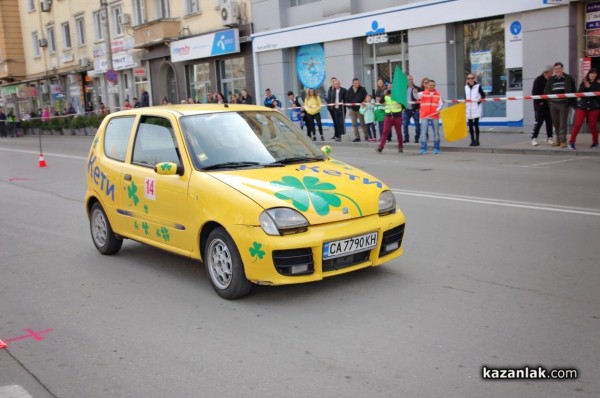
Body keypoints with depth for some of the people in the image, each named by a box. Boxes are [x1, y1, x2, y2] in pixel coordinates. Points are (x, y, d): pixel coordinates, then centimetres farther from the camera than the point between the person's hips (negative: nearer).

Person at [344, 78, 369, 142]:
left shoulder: (362, 89, -4)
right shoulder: (349, 91, 4)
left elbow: (366, 98, -2)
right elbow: (347, 100, 7)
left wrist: (364, 102, -21)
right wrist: (349, 107, -2)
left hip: (360, 108, -3)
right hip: (352, 109, 3)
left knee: (363, 123, 2)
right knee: (354, 124, 5)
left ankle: (366, 136, 12)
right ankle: (357, 137, 11)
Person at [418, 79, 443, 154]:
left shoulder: (438, 95, 8)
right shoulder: (423, 93, 3)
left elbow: (440, 103, 3)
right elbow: (417, 97, -15)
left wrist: (438, 109, -17)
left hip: (435, 116, 2)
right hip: (425, 116, -1)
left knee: (436, 132, 7)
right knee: (423, 132, -5)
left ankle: (436, 148, 17)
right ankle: (423, 149, 0)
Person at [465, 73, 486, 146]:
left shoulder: (478, 86, -3)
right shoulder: (466, 87, 10)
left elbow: (483, 95, 3)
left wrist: (479, 101, -9)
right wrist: (465, 104, 6)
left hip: (476, 108, -5)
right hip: (468, 108, 5)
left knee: (476, 124, -10)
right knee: (470, 125, 5)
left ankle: (477, 140, -3)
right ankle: (472, 140, 14)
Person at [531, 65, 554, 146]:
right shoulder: (538, 80, -9)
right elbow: (534, 92, -13)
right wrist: (539, 102, -16)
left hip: (548, 104, 6)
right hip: (540, 105, -6)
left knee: (549, 121, 8)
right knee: (539, 122, -5)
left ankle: (549, 137, 16)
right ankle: (534, 138, 1)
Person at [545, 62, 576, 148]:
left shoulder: (568, 79, 2)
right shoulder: (551, 79, 9)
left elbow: (572, 91, 2)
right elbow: (546, 91, 11)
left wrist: (570, 101, -5)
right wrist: (550, 99, -2)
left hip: (563, 104, -3)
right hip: (553, 104, 3)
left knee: (563, 123, -5)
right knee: (555, 123, 8)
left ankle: (563, 141, -1)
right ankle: (558, 140, 18)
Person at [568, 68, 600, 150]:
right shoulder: (583, 83, 8)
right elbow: (579, 94, -2)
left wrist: (589, 87, -15)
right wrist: (585, 87, -13)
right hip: (582, 106, 1)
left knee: (592, 125, 1)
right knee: (578, 124, -9)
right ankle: (571, 142, -5)